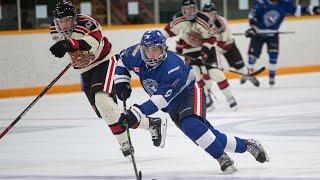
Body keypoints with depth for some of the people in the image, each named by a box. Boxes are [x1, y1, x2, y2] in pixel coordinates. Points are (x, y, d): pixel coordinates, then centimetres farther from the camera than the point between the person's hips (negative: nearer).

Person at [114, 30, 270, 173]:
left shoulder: (172, 68, -34)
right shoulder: (135, 56, -15)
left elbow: (160, 100, -37)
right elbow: (122, 60, 8)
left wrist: (136, 113, -42)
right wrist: (121, 82, -4)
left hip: (190, 94, -7)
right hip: (173, 106, 7)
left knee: (192, 126, -35)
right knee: (209, 137, 2)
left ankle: (222, 158, -21)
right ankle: (245, 145, 16)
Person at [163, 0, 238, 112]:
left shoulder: (203, 20, -24)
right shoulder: (178, 19, -14)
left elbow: (210, 38, -18)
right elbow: (171, 29, 7)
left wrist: (205, 52, -27)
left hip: (206, 47, -3)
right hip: (190, 49, 3)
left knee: (215, 73, -13)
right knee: (194, 73, -14)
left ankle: (230, 98, -3)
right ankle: (207, 100, -3)